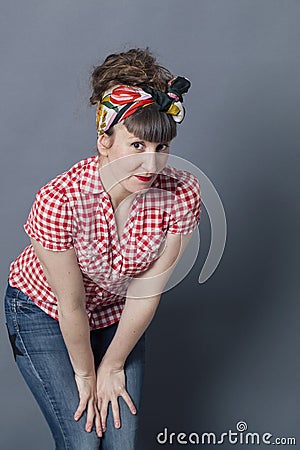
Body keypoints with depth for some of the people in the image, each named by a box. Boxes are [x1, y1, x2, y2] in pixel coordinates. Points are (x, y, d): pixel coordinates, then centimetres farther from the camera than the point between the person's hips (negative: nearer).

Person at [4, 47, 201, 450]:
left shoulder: (182, 195, -26)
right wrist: (85, 374, -10)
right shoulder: (59, 200, -36)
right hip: (44, 312, -3)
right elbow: (71, 306, -23)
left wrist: (112, 367, -6)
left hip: (117, 313, 3)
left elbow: (146, 292, -16)